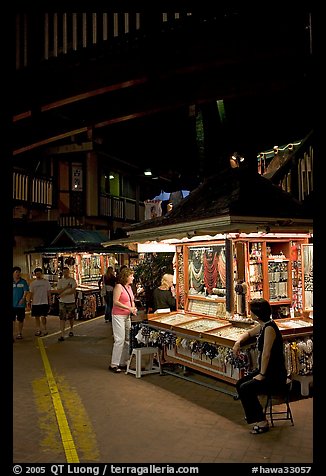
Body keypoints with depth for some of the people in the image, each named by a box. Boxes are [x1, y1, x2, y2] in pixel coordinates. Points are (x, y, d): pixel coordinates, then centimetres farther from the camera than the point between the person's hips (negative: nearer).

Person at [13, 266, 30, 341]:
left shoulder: (23, 281, 0)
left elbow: (26, 291, -6)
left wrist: (23, 299, -21)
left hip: (21, 304, 0)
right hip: (13, 304, 0)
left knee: (20, 320, 10)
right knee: (13, 320, -4)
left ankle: (20, 333, 27)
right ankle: (13, 335, -2)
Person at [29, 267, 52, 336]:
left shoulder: (46, 282, 2)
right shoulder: (33, 283, 8)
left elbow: (49, 292, 3)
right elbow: (31, 293, 11)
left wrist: (50, 301, -2)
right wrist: (30, 301, 5)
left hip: (44, 302, -3)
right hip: (35, 303, 3)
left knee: (43, 316, -6)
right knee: (37, 317, 8)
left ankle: (44, 329, 5)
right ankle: (38, 330, 18)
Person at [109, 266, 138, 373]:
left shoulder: (129, 287, 12)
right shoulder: (119, 286, -13)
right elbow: (115, 301, -19)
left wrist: (134, 308, 2)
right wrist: (128, 308, -21)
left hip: (127, 316, 9)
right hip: (118, 315, -8)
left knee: (127, 339, 9)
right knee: (120, 339, -9)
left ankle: (123, 363, 19)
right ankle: (114, 364, 0)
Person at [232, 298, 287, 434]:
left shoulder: (269, 328, -23)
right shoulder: (262, 326, 5)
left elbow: (266, 354, -23)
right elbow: (249, 333, 24)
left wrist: (262, 375, -16)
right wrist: (238, 342, 5)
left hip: (276, 376, -9)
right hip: (265, 370, 9)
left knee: (245, 388, -19)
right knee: (239, 384, 1)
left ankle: (262, 422, -3)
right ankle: (257, 413, 19)